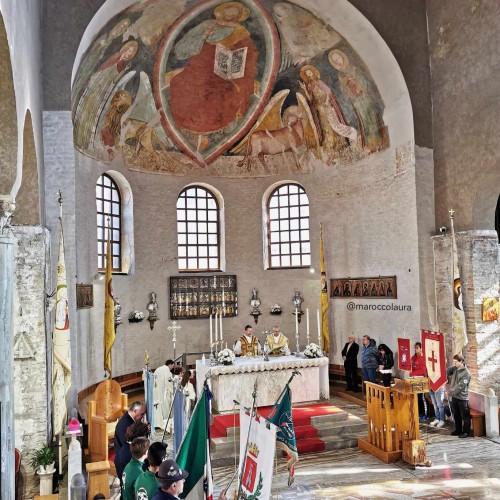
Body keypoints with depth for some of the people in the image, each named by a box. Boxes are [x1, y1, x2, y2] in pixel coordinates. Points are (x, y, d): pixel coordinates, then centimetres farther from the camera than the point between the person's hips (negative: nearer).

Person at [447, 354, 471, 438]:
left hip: (462, 398, -7)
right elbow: (447, 371, 20)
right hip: (454, 397, 7)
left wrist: (450, 392, -17)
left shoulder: (466, 373, -18)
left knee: (465, 416, 4)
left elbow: (460, 386, -21)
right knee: (456, 415, 17)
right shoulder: (454, 369, 3)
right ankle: (458, 430, 29)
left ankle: (466, 432, 13)